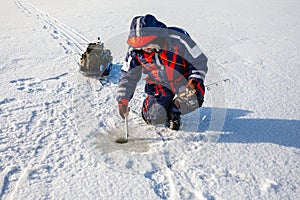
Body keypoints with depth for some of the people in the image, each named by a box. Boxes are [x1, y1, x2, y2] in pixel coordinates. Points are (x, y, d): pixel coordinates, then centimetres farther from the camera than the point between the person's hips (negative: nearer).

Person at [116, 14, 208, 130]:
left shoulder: (177, 40, -25)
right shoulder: (135, 50, -14)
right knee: (154, 118, -16)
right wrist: (123, 99, -10)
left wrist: (195, 80, -28)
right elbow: (128, 76, -3)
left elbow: (200, 61, -14)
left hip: (183, 79, -2)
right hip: (158, 85, 2)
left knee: (192, 101, -32)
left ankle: (174, 111, 3)